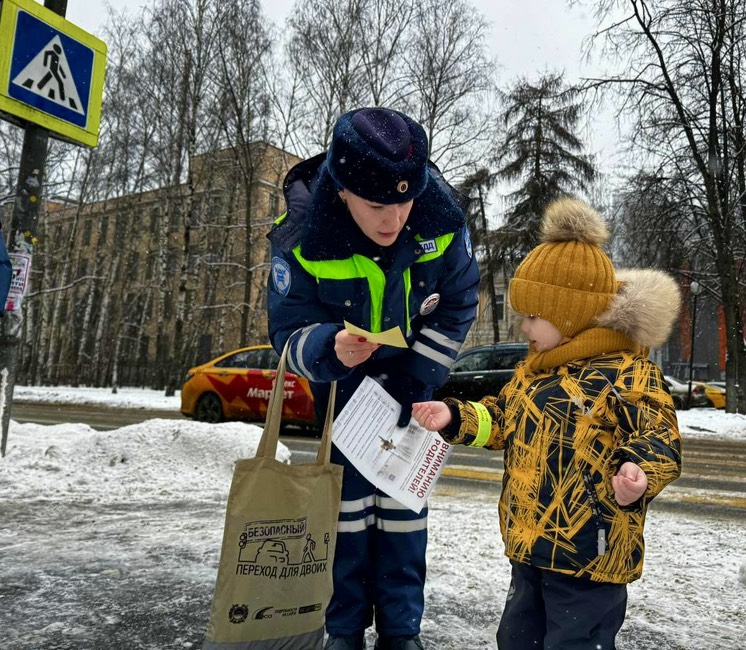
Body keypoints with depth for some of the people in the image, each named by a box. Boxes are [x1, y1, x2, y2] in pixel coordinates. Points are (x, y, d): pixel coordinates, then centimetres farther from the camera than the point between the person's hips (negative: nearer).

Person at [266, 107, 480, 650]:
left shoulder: (442, 218, -27)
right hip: (340, 376, -1)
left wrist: (413, 380, -14)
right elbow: (288, 331, -22)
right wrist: (330, 348, -45)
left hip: (412, 375, 1)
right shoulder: (304, 238, -31)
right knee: (348, 494, 0)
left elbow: (457, 307, -11)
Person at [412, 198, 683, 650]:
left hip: (588, 553, -8)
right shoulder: (533, 371, 10)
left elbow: (661, 439, -20)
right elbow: (501, 420, 18)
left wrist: (639, 470, -39)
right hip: (529, 546, 9)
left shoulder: (628, 372, -15)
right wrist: (455, 417, 5)